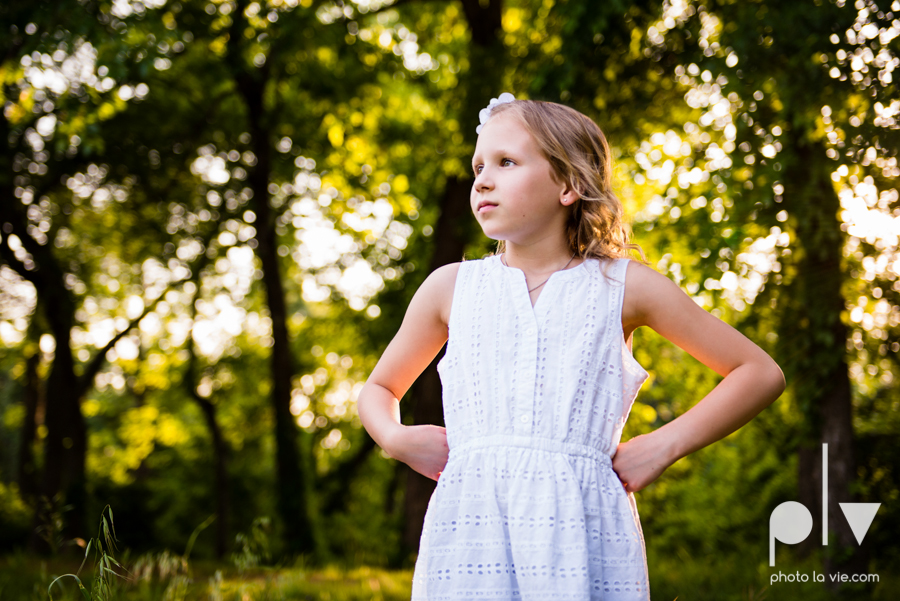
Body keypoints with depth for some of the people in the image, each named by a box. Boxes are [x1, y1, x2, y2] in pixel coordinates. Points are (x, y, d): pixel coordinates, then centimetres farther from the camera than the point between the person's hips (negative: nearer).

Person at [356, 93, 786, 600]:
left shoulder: (622, 287, 10)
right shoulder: (451, 287, 15)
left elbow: (761, 373, 14)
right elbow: (380, 387, 31)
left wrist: (666, 445, 3)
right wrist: (394, 436, 8)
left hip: (582, 528, -1)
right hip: (469, 517, 2)